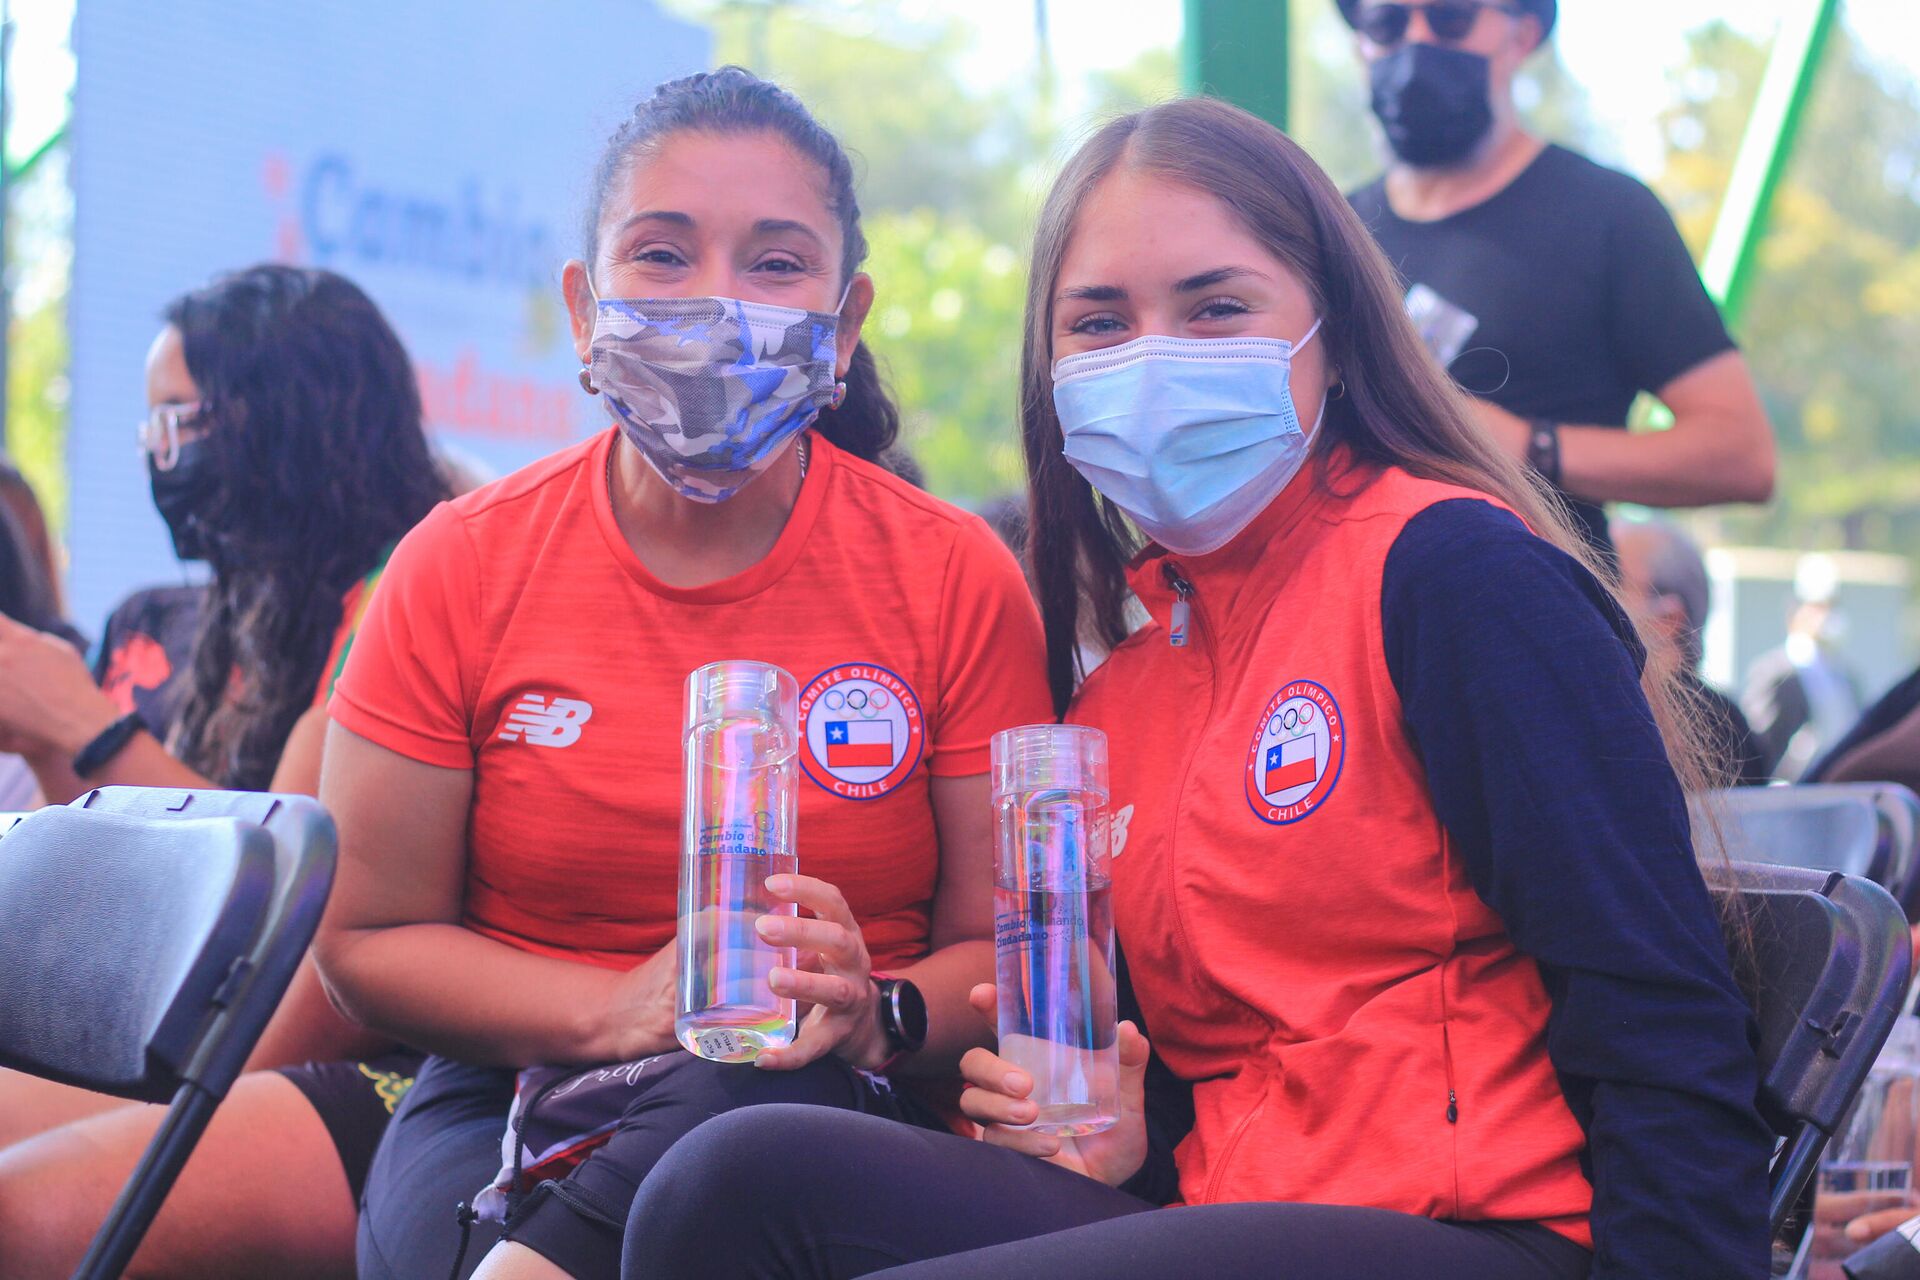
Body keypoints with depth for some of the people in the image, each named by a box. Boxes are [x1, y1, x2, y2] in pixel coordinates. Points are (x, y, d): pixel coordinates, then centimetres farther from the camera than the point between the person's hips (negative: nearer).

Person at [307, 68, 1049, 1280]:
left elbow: (1010, 946, 2)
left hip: (825, 1114, 1)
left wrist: (876, 1016, -22)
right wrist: (617, 1009, -15)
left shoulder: (957, 579, -1)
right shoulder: (461, 567, 1)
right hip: (509, 1103, 0)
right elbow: (368, 935, 3)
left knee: (739, 1102, -36)